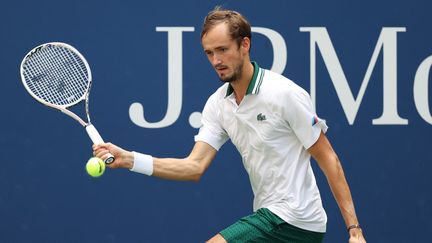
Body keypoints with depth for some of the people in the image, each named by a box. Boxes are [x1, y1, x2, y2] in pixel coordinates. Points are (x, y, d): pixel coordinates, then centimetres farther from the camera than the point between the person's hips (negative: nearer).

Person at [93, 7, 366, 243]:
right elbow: (195, 166, -2)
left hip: (293, 217, -8)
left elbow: (329, 160, -12)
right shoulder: (218, 104, 5)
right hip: (272, 216, 8)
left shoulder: (285, 94, -16)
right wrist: (129, 159, -14)